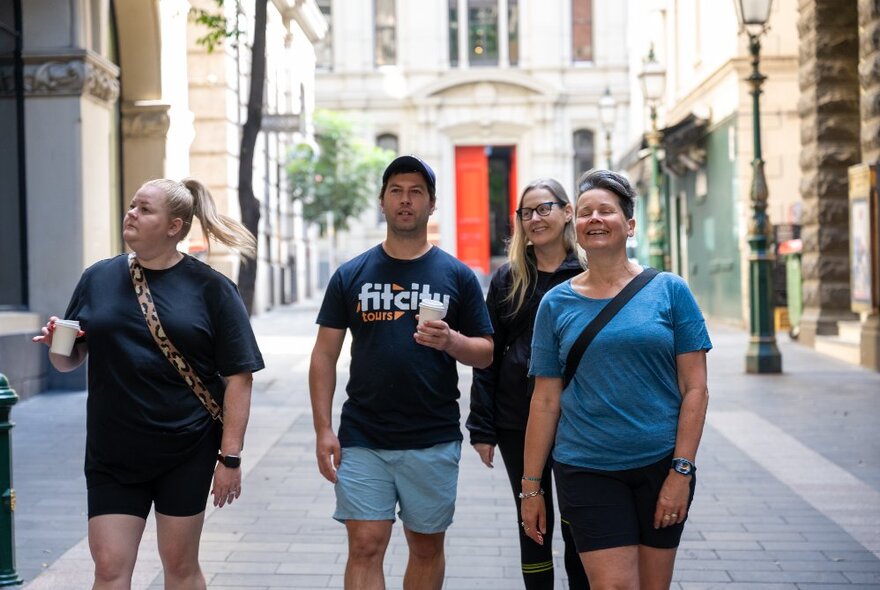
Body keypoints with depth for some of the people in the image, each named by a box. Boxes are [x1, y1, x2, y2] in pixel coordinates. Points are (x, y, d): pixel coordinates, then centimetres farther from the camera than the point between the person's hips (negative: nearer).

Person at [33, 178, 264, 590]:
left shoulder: (211, 288, -3)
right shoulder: (98, 278, 6)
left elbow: (238, 376, -5)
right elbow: (68, 361, 14)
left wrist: (230, 456, -11)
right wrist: (55, 344, -10)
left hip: (186, 451, -2)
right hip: (112, 453, 2)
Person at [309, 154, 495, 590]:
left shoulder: (457, 276, 4)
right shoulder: (351, 275, 5)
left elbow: (485, 354, 5)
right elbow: (325, 355, 4)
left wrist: (450, 341, -17)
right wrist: (323, 430, -4)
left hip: (434, 441, 0)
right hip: (362, 438, 0)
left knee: (427, 547, 11)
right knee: (365, 546, -4)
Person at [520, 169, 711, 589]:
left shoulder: (669, 291, 0)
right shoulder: (556, 303, 3)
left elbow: (695, 389, -2)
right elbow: (545, 402, 5)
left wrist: (681, 471, -9)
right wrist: (530, 486, 4)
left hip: (661, 465, 0)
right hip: (587, 471, 0)